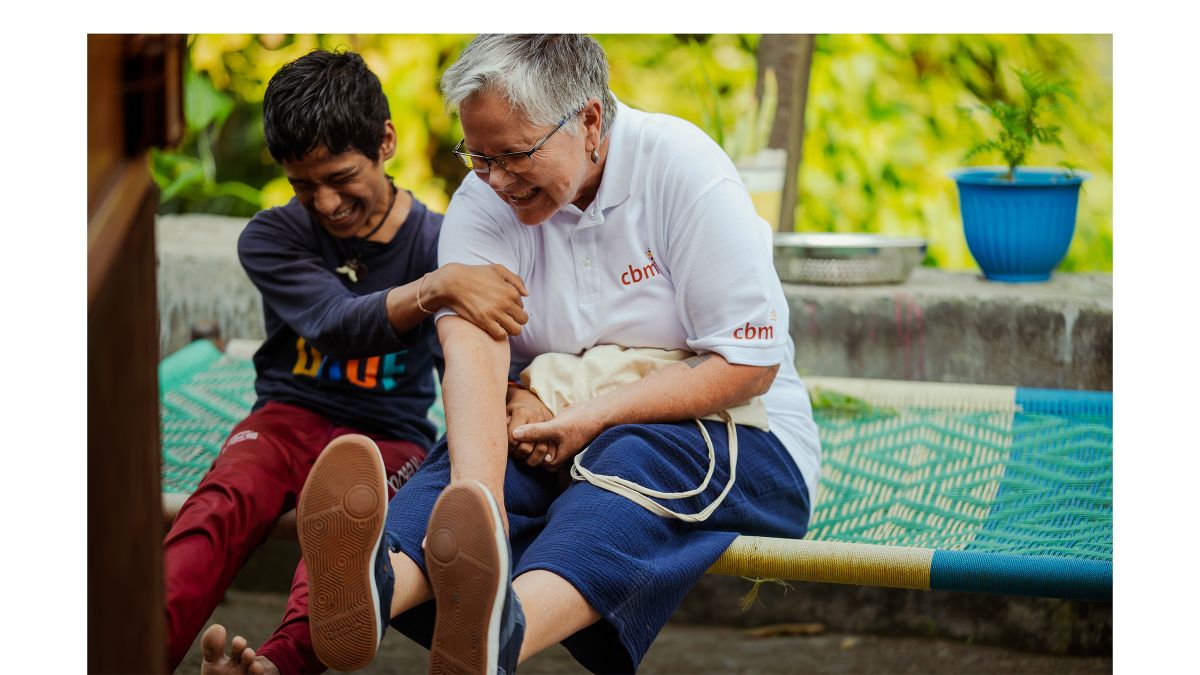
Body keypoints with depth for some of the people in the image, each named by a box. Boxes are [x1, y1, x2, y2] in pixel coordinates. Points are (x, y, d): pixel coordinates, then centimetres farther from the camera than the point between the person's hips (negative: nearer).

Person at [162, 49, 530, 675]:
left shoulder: (437, 242, 2)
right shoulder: (271, 237, 3)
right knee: (223, 499, -32)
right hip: (290, 416, 1)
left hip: (389, 434, -1)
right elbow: (339, 324, -16)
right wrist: (438, 287, -34)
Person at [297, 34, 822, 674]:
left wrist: (596, 415, -24)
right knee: (476, 446, -29)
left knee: (635, 458, -36)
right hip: (557, 430, 3)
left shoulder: (683, 170, -14)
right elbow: (472, 349, -21)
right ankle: (379, 585, -63)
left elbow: (748, 367, -15)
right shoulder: (483, 199, -4)